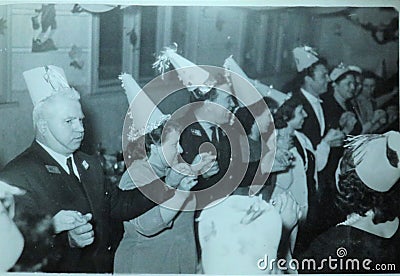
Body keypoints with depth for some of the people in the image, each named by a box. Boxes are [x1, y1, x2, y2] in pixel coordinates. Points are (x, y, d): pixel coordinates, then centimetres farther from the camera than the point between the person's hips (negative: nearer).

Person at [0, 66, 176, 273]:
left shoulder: (89, 164, 9)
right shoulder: (17, 176, -15)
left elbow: (120, 204, 4)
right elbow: (22, 247, -22)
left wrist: (170, 188, -3)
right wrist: (68, 240, -36)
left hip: (103, 267, 6)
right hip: (58, 271, -6)